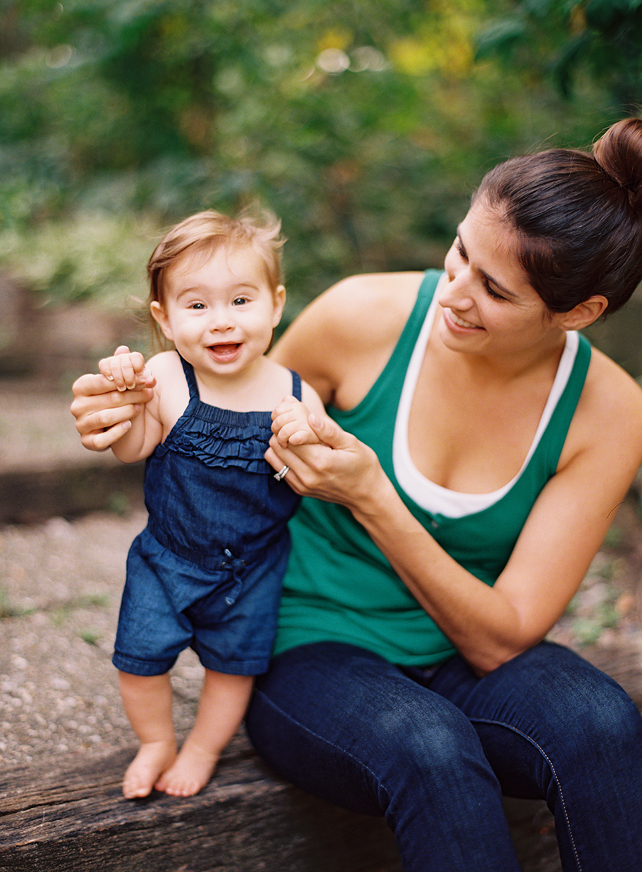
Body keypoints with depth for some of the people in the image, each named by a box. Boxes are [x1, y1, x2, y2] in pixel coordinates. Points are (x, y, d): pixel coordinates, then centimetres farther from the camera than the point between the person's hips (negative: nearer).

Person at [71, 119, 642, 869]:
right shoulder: (364, 317, -14)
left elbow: (499, 639, -14)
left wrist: (371, 497, -26)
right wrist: (129, 418, -17)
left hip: (460, 661, 2)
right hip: (312, 654, -2)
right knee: (432, 756, -35)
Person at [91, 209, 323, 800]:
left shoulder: (294, 396, -15)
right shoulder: (165, 378, -17)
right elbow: (132, 449, -12)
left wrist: (305, 449, -31)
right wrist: (126, 398, -30)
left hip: (253, 564, 0)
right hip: (167, 556, 0)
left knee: (233, 661, 16)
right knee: (141, 655, 6)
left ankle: (203, 748, 44)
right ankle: (156, 742, 37)